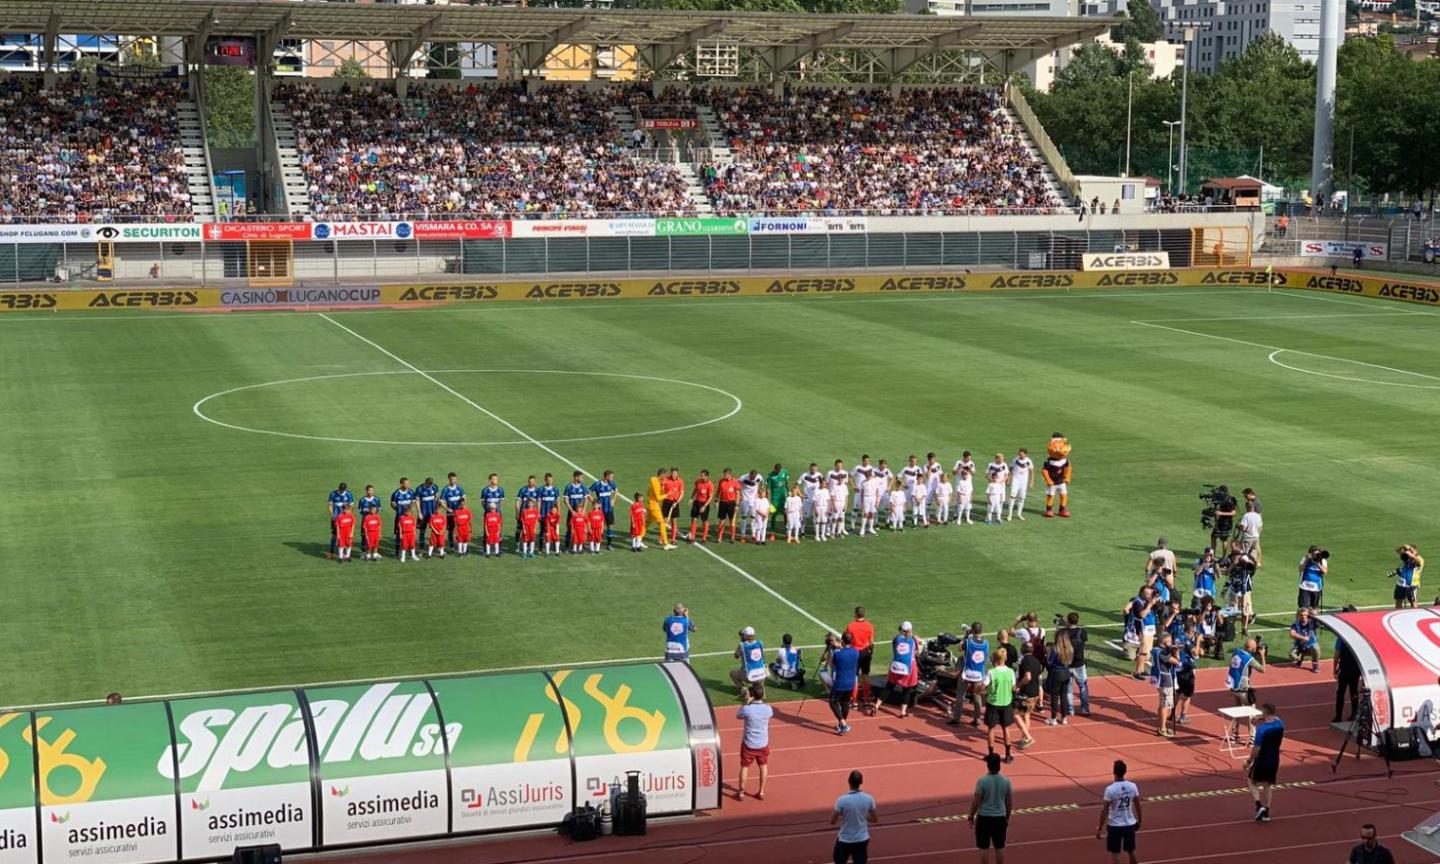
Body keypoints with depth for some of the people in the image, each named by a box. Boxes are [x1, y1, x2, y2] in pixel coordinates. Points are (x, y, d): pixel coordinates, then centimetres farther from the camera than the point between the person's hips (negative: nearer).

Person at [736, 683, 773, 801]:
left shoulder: (747, 709, -24)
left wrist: (746, 702, -4)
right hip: (763, 744, 2)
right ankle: (761, 792, 28)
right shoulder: (768, 709, -15)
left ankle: (741, 793, 22)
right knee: (763, 766, 20)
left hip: (748, 744, -2)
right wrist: (762, 698, 4)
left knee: (745, 767, 13)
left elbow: (738, 715, -2)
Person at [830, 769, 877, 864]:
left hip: (845, 840, -2)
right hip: (862, 840, 2)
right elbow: (875, 819, 3)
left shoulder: (842, 800, -20)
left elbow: (832, 821, -11)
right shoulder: (868, 799, -10)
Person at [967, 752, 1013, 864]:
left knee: (984, 848, 6)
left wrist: (971, 817, 3)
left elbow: (976, 803, -11)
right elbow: (1010, 803, 4)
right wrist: (1007, 817, 19)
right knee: (1000, 847, 14)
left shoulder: (982, 781, -16)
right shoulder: (1006, 781, -5)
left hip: (984, 817, -3)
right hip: (1000, 817, 3)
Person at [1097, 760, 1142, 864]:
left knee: (1114, 855, 5)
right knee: (1131, 853, 19)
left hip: (1115, 826, -4)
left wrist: (1100, 828, -6)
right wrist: (1139, 821, 20)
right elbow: (1137, 806, 5)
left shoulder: (1110, 789, -18)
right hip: (1130, 825, 4)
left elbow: (1105, 810, -15)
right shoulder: (1133, 786, -6)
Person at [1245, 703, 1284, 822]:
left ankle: (1259, 806, -2)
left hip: (1262, 760, -5)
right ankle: (1266, 812, 20)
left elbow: (1256, 749, -20)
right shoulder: (1280, 724, -6)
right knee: (1267, 785, 18)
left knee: (1251, 781, 15)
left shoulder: (1261, 729, -23)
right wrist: (1265, 720, 7)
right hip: (1274, 759, 6)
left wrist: (1249, 762, -9)